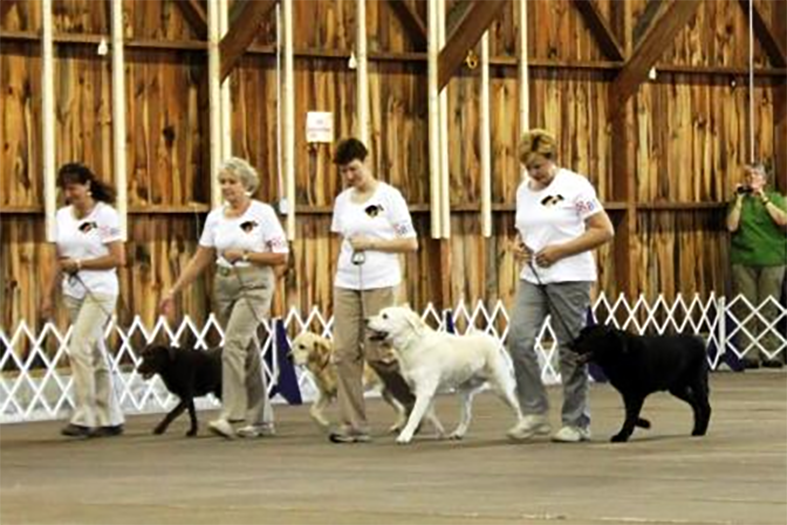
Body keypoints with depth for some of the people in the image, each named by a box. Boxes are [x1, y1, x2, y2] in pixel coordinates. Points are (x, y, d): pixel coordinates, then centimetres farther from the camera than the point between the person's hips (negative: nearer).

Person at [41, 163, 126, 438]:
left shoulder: (106, 215, -9)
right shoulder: (62, 216, 9)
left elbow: (118, 259, -12)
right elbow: (59, 261, 12)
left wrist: (79, 264, -14)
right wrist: (48, 294, 6)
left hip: (99, 291, -6)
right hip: (73, 292, 6)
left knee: (79, 350, -16)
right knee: (95, 356, 9)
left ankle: (83, 419, -12)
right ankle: (110, 420, 14)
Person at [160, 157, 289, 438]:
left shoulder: (263, 213, -6)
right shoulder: (215, 217, 8)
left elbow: (281, 256, -7)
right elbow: (200, 260, 11)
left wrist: (245, 255, -15)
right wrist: (174, 291, 6)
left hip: (254, 283, -6)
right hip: (225, 285, 6)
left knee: (233, 345, -20)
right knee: (247, 351, 10)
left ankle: (230, 417, -23)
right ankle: (261, 420, 18)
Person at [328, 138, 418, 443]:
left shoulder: (389, 197, -3)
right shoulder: (342, 201, 12)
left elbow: (411, 244, -4)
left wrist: (372, 243, -11)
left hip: (380, 283, -5)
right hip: (346, 283, 5)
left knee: (377, 353, -7)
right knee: (345, 352, -3)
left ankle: (416, 403, 17)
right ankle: (353, 425, 1)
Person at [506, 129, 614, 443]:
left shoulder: (574, 187, -8)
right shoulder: (524, 190, 11)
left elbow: (604, 231, -10)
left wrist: (561, 250, -16)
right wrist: (518, 244, 1)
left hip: (569, 278, -6)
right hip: (532, 277, 6)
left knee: (571, 349, -1)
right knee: (519, 339, -11)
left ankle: (576, 423, 8)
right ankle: (534, 413, -1)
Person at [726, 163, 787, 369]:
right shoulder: (739, 201, 12)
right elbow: (731, 226, -1)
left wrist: (764, 199, -9)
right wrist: (740, 200, -4)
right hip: (744, 260, 1)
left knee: (769, 309, -5)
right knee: (745, 309, -5)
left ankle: (770, 353, -3)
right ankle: (748, 354, -4)